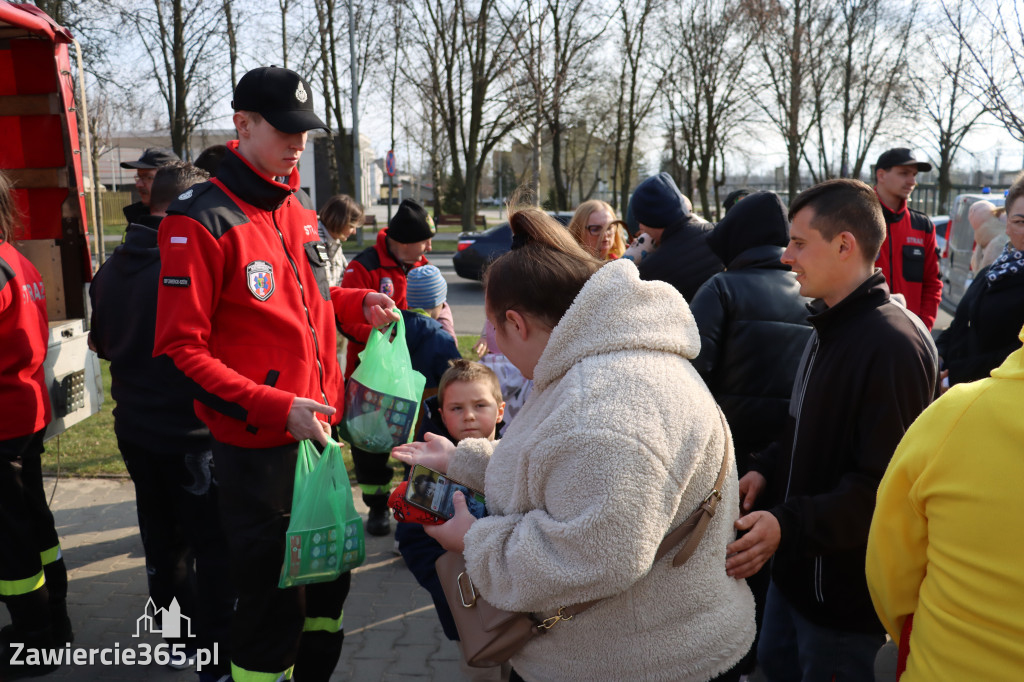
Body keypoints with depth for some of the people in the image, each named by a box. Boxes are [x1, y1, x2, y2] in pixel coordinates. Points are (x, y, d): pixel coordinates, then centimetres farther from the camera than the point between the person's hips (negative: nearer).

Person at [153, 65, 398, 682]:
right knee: (272, 598, 6)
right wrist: (277, 409, -24)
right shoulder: (203, 220, -14)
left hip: (318, 430, 8)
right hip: (258, 448, -7)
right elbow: (181, 349, -17)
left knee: (330, 576, 21)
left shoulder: (301, 210, 9)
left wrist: (358, 303, 4)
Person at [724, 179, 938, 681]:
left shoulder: (892, 345, -25)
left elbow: (882, 486, -27)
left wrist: (789, 525, -31)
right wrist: (766, 470, 3)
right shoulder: (830, 325, 6)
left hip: (844, 588, -9)